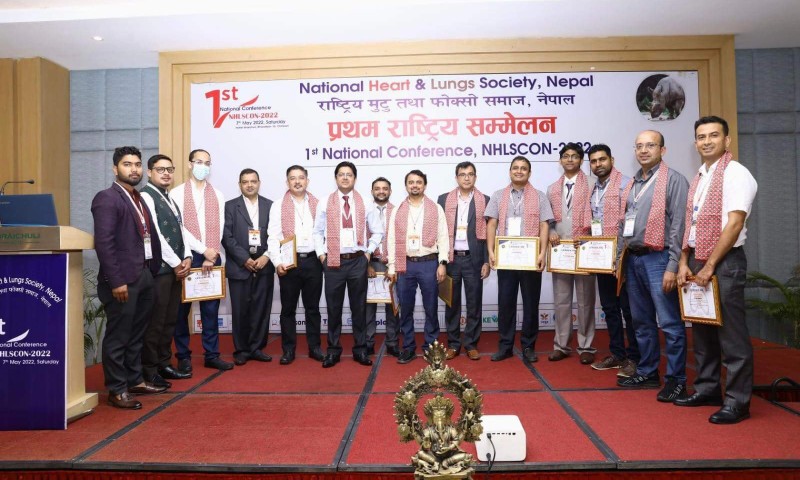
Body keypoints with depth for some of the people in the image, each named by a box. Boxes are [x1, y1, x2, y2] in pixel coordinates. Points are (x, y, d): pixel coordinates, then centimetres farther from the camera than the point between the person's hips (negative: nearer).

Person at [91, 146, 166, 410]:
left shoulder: (139, 199, 15)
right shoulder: (106, 198, -10)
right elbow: (103, 243, -17)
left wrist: (152, 271, 9)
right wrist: (116, 281, -20)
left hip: (145, 276, 8)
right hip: (123, 279, -8)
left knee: (136, 335, 18)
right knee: (118, 337, 3)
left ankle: (135, 380, 30)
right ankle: (117, 390, 14)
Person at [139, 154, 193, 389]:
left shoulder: (171, 200, 18)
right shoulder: (146, 196, -9)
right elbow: (154, 234, -15)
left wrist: (186, 258, 1)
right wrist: (176, 263, -13)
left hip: (176, 268, 8)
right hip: (158, 268, -8)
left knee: (170, 319, 13)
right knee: (155, 321, -3)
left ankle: (164, 364, 23)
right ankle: (149, 370, 7)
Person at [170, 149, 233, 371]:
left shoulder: (217, 195, 11)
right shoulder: (176, 193, 1)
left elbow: (219, 228, 6)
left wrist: (212, 255, -5)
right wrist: (203, 250, -12)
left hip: (212, 257, 3)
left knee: (211, 308, 6)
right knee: (182, 308, 4)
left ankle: (211, 355, 13)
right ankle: (183, 356, 15)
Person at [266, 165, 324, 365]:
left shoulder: (317, 204, 9)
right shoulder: (278, 205, 3)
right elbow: (273, 237, -4)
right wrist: (277, 262, -14)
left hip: (313, 260, 2)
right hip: (289, 262, -1)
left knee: (313, 307, 10)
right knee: (288, 308, 6)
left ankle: (314, 347, 20)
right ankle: (288, 349, 16)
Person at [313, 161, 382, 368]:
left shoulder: (365, 203, 5)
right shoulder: (325, 203, 5)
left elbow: (378, 231, 10)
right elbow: (318, 232, 9)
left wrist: (368, 252, 3)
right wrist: (322, 255, 0)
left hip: (358, 261, 0)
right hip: (333, 261, 0)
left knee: (359, 307, 7)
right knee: (333, 307, 6)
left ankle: (360, 349, 19)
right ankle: (333, 350, 18)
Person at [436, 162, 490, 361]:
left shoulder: (484, 200, 3)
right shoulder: (444, 199, 5)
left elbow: (488, 233, 2)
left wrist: (487, 261, -4)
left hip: (474, 258, 0)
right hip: (450, 258, 1)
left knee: (474, 304, 5)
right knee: (452, 304, 8)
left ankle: (471, 344, 18)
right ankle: (453, 344, 19)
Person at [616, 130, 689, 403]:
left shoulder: (673, 180, -5)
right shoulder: (633, 183, 17)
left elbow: (678, 226, -11)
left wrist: (672, 267, -16)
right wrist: (620, 259, 14)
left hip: (657, 258, -7)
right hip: (633, 259, 7)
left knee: (670, 323, -2)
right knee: (642, 322, 14)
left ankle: (676, 379, 9)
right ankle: (647, 373, 25)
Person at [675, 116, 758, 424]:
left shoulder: (735, 173, -8)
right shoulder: (699, 177, 14)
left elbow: (734, 223, -15)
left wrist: (710, 266, -16)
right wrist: (684, 263, 5)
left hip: (725, 261, -7)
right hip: (698, 261, 8)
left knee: (731, 333, -2)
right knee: (702, 329, 13)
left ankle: (737, 401, 8)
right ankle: (707, 389, 24)